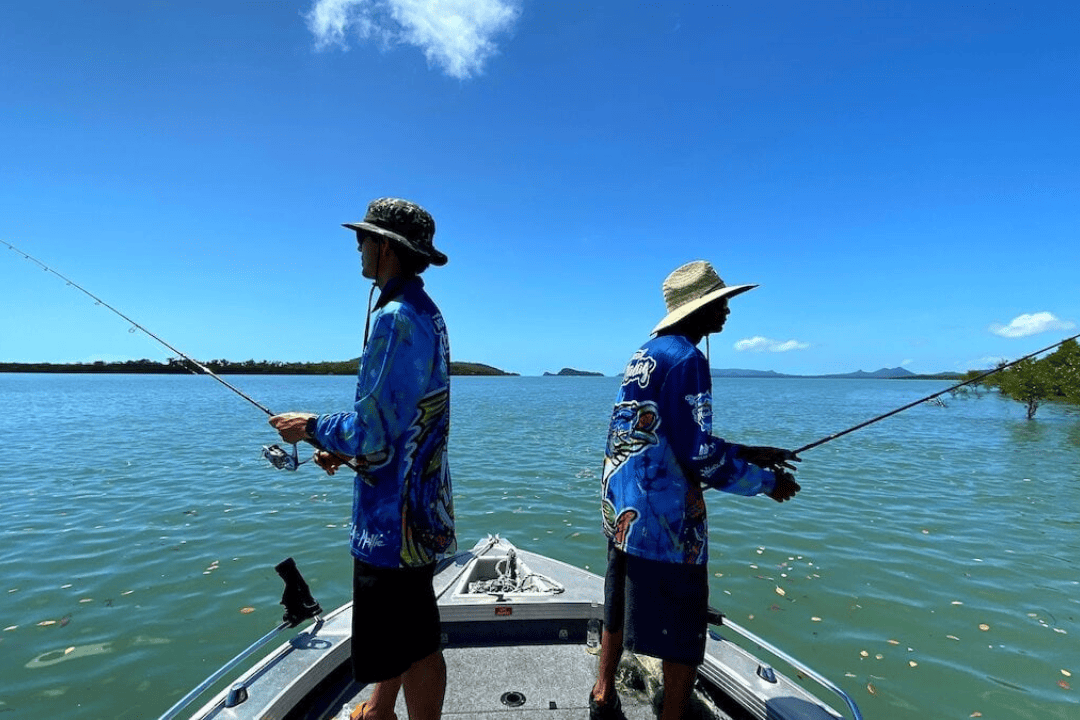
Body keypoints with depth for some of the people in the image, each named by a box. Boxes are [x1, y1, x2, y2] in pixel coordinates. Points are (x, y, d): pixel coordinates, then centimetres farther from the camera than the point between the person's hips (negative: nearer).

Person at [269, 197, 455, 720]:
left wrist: (313, 428, -8)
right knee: (395, 630, 27)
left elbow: (375, 436, -25)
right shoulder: (424, 311, 10)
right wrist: (343, 446, 12)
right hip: (406, 504, 11)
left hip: (397, 511, -11)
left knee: (413, 642, 8)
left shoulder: (397, 318, -23)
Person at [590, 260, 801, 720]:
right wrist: (766, 481, -3)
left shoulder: (643, 355, 11)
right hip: (663, 518, -9)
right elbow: (698, 456, -19)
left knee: (619, 608, 22)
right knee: (683, 635, 5)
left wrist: (746, 453, 15)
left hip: (621, 509, 10)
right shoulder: (685, 359, -16)